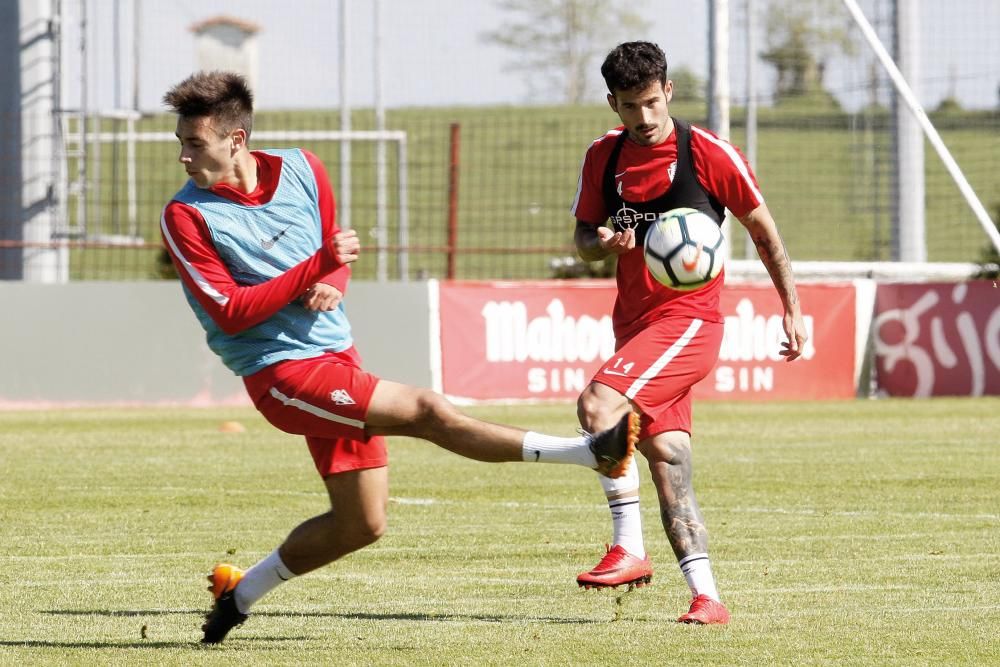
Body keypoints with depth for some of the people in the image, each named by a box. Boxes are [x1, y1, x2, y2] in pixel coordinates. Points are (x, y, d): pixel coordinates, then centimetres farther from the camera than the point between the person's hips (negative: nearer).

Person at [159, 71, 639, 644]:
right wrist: (317, 267, -22)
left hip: (337, 356, 7)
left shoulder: (302, 170, 4)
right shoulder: (187, 216, -10)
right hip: (283, 373, -7)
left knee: (362, 524, 10)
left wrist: (332, 287, -9)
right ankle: (591, 452, -23)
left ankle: (242, 591, 27)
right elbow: (230, 312, -15)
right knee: (425, 410, -21)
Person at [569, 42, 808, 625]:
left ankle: (629, 548, -20)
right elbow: (583, 236, 17)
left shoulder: (708, 154, -7)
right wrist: (603, 242, -8)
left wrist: (794, 311, 2)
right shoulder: (604, 157, 8)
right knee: (668, 465, 2)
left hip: (689, 319, -6)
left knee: (597, 405, -26)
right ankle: (707, 598, 4)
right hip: (634, 324, 6)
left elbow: (763, 231, 2)